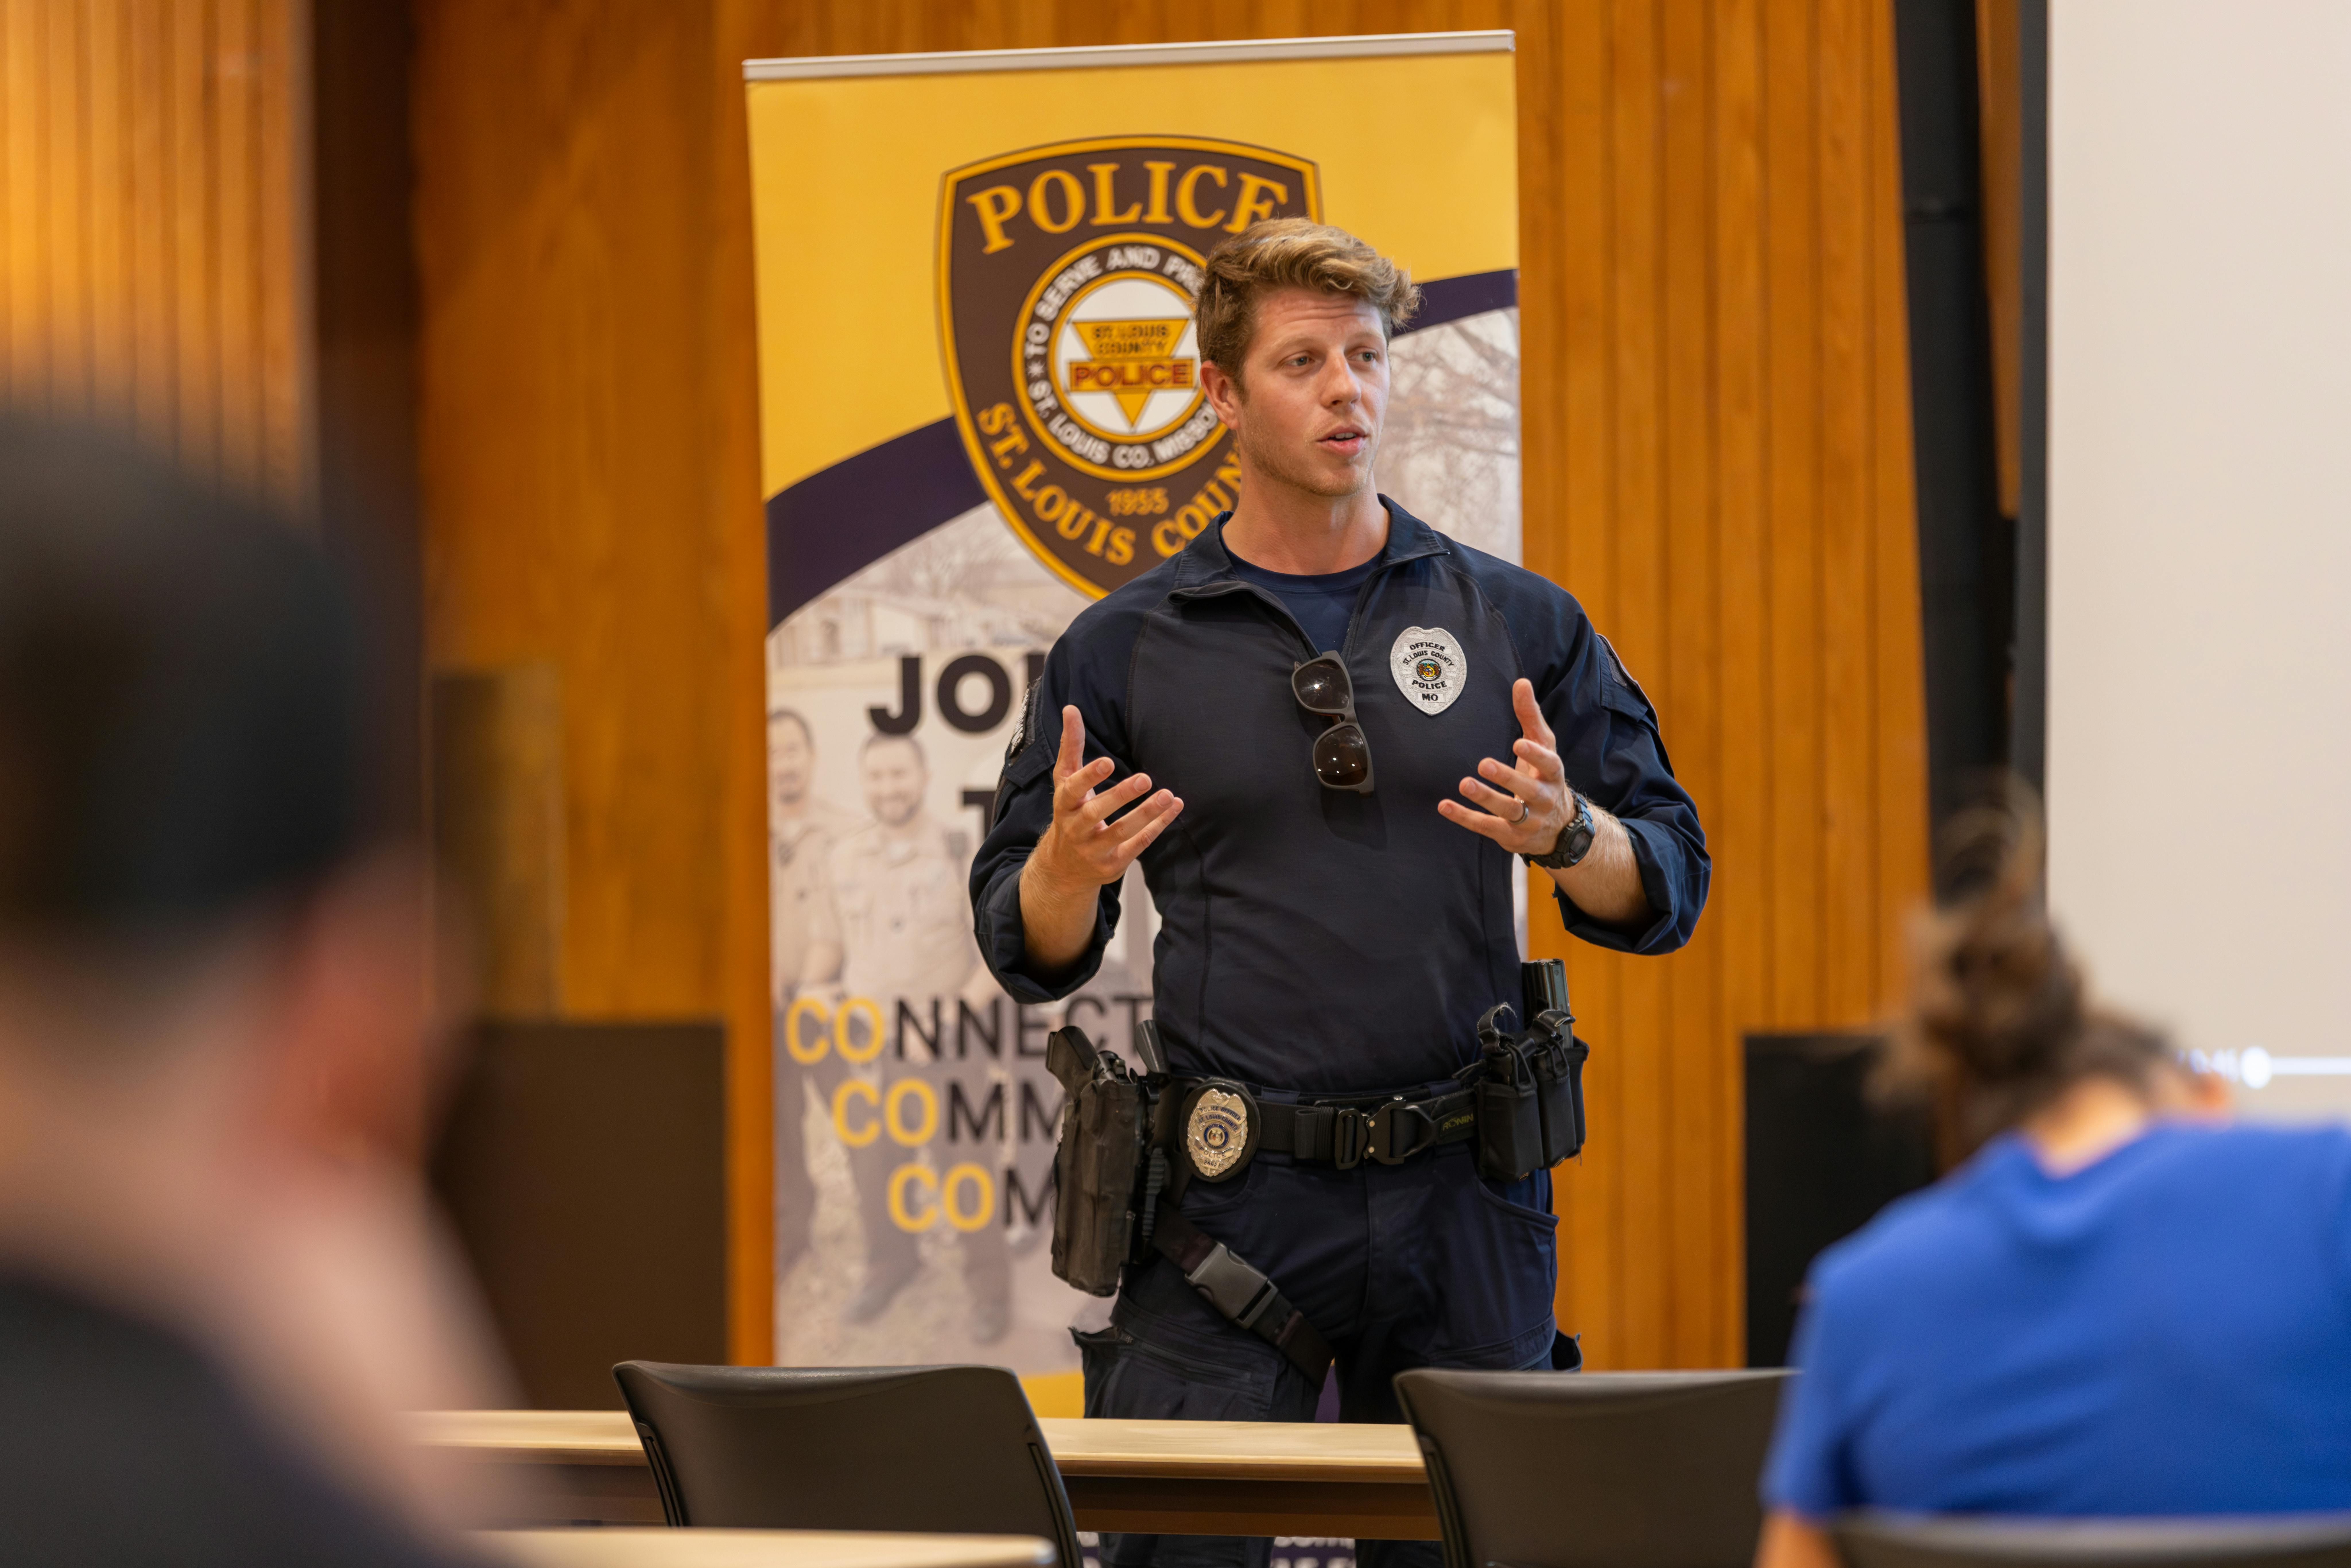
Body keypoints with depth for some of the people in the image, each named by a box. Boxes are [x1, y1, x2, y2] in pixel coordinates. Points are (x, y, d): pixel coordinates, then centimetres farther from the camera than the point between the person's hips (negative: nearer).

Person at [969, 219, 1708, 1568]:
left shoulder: (1519, 624, 9)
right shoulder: (1127, 648, 7)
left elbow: (1667, 890, 8)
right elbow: (1030, 953, 8)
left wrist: (1567, 834, -12)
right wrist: (1071, 863, -13)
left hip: (1462, 1201, 1)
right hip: (1229, 1197, -1)